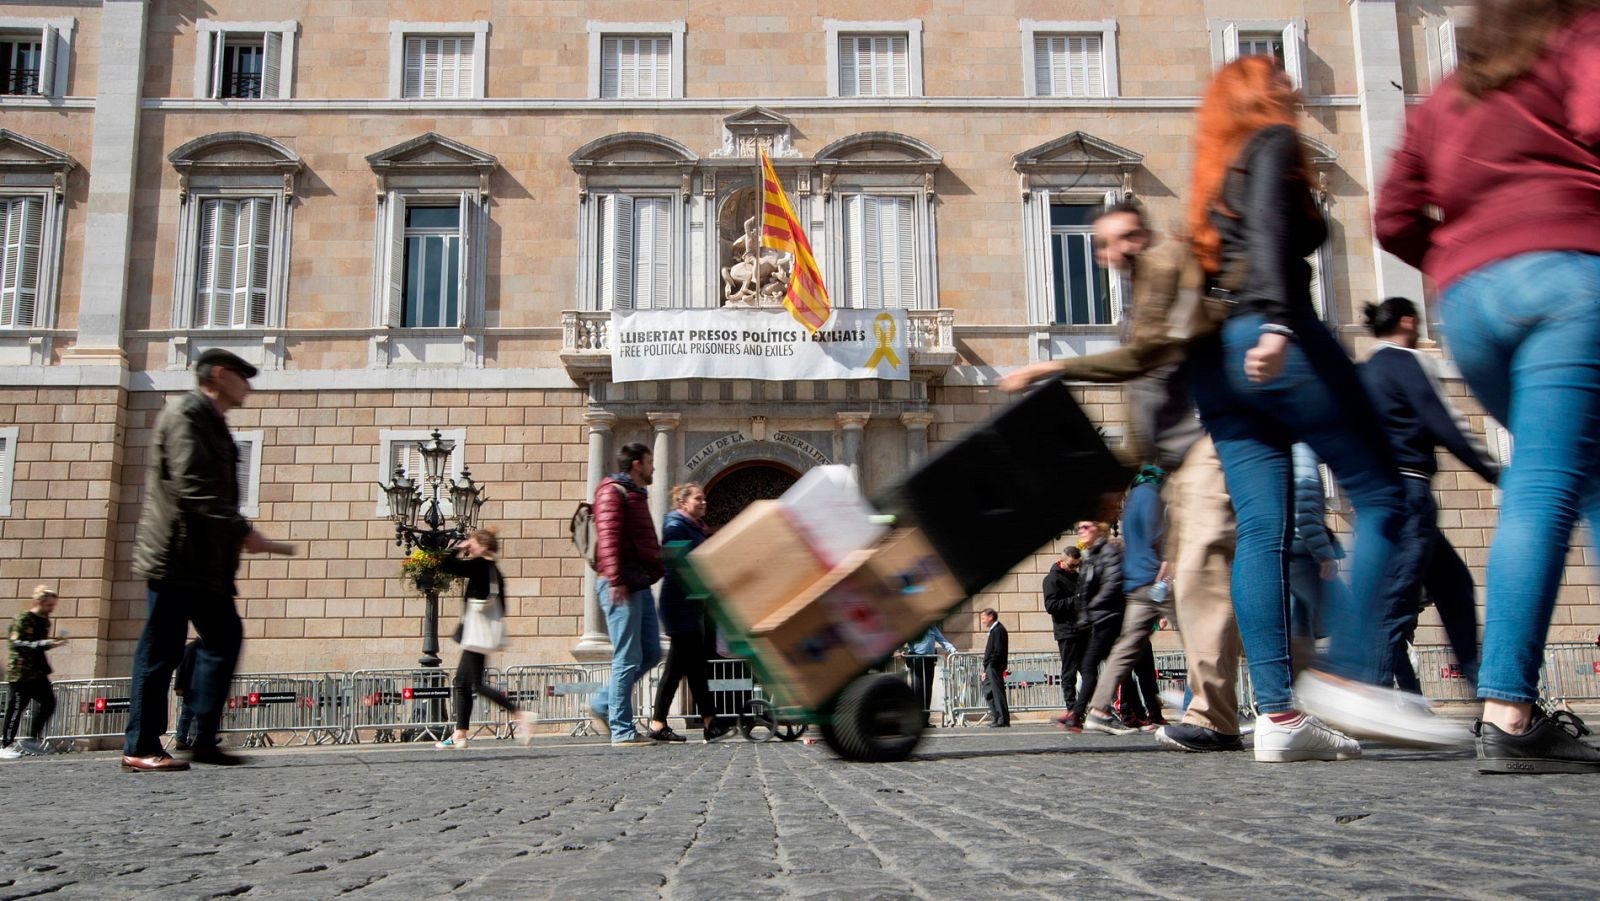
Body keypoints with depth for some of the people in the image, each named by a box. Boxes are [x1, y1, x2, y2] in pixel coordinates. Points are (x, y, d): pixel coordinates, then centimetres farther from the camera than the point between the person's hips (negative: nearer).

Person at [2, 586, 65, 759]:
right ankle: (5, 746, 6)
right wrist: (44, 644, -30)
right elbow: (16, 643, -23)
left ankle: (33, 739, 14)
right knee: (16, 708, -4)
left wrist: (52, 643, 10)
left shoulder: (45, 621, 12)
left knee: (48, 702, 2)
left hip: (38, 672, 8)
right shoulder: (22, 620, -13)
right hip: (20, 672, -8)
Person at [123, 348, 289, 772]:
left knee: (225, 638, 9)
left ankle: (204, 740, 12)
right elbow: (192, 487, -20)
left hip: (204, 559, 10)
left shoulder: (211, 421, 21)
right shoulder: (187, 412, -9)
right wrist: (243, 531, -20)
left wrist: (235, 537, 12)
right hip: (176, 554, -10)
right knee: (162, 650, -4)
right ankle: (140, 748, 3)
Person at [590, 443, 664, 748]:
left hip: (640, 585, 10)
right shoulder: (612, 492, -6)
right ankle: (622, 731, -3)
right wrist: (615, 579, -28)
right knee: (628, 659, -8)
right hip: (622, 587, -10)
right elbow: (608, 537, -19)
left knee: (651, 653, 10)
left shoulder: (636, 494, 25)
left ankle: (605, 706, 18)